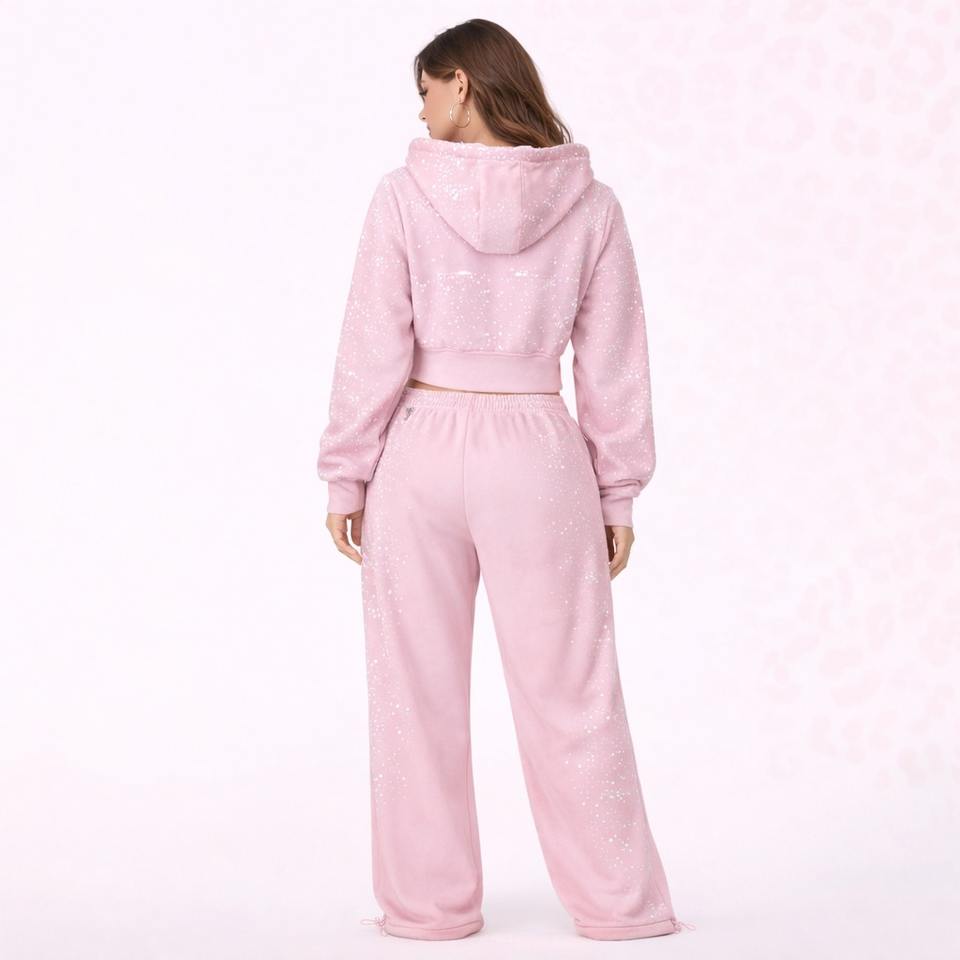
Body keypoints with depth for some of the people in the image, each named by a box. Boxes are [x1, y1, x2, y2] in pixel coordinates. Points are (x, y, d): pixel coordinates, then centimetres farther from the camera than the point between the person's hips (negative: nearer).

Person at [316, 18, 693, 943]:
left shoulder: (405, 195, -6)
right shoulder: (588, 205, -1)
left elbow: (373, 352, -6)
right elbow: (612, 367, 2)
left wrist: (345, 476, 2)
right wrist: (618, 491, 9)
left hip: (420, 452, -1)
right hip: (538, 459, 1)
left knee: (418, 693, 10)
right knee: (570, 693, 9)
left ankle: (429, 901, 18)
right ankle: (616, 901, 16)